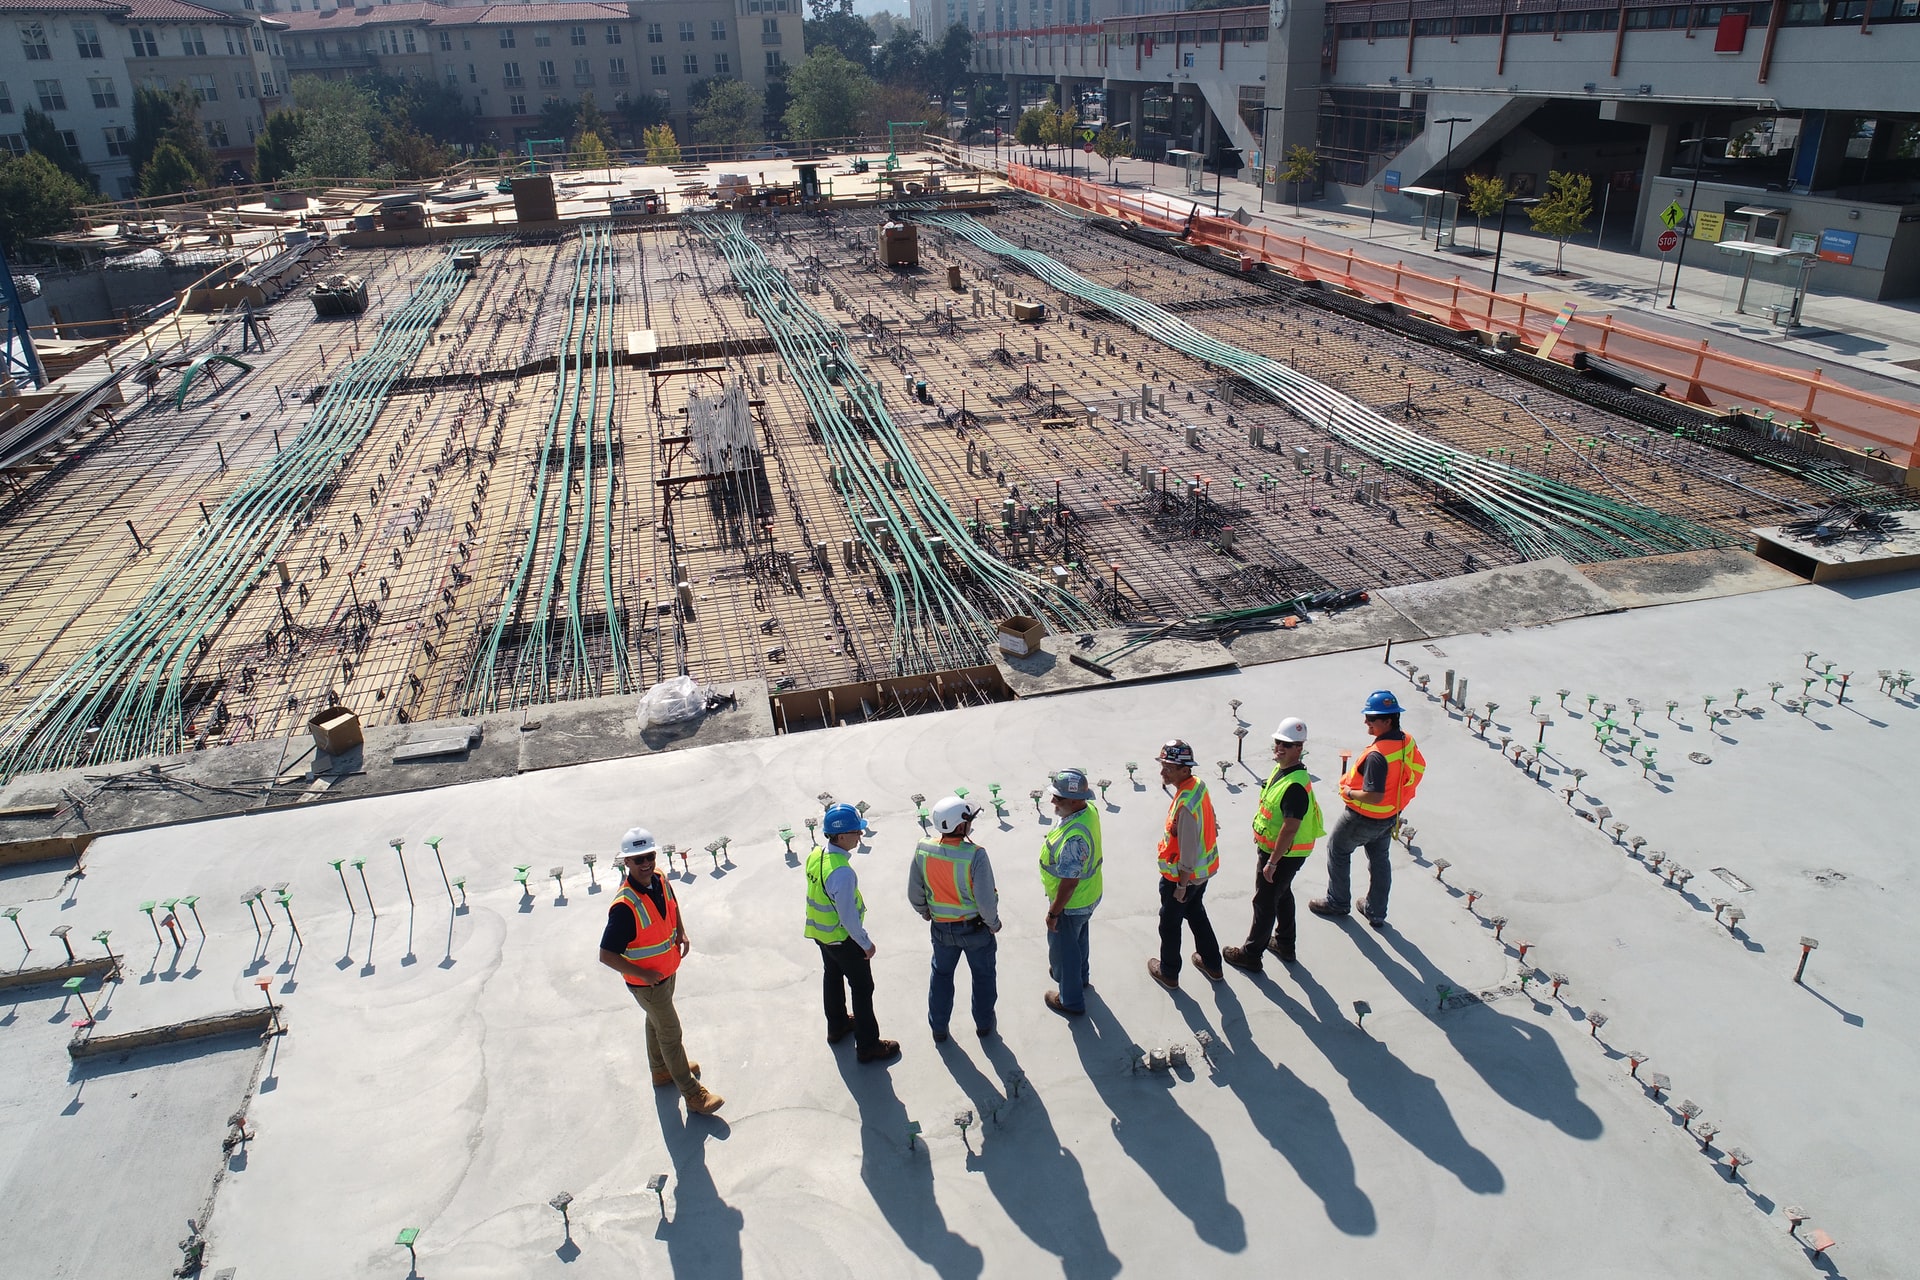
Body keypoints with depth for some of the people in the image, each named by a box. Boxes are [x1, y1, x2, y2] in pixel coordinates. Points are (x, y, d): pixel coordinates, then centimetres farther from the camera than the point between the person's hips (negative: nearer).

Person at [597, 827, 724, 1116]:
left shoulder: (659, 880, -12)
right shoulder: (625, 906, -36)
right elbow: (606, 955, -32)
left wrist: (681, 932, 1)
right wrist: (643, 974, -26)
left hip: (667, 971, 7)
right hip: (646, 982, -7)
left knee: (657, 1022, 29)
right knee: (671, 1033, 7)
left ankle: (662, 1070, 52)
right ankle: (692, 1094, 23)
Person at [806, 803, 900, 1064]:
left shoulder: (815, 856, -9)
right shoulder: (842, 872, -36)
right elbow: (848, 916, -29)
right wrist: (866, 943, -14)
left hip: (820, 932, 8)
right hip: (843, 938, -8)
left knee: (832, 977, 28)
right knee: (862, 988, 9)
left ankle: (837, 1026, 49)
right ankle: (867, 1046, 22)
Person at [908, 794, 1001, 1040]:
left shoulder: (923, 851, -18)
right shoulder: (975, 855, -31)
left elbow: (914, 894, -5)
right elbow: (986, 900, -25)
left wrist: (925, 913, 15)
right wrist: (993, 923, -5)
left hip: (941, 928, 3)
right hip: (975, 927, -3)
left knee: (941, 974, 25)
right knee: (983, 975, 22)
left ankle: (938, 1027, 40)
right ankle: (983, 1024, 40)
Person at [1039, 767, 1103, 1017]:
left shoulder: (1073, 838, -41)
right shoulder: (1089, 809, -13)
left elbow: (1069, 883, -32)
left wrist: (1053, 913, -18)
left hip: (1071, 903, -8)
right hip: (1089, 896, 8)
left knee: (1062, 948, 15)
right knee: (1078, 938, 32)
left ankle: (1071, 1002, 35)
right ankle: (1080, 975, 57)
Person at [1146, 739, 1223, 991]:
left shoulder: (1185, 805, -35)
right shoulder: (1198, 785, -7)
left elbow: (1187, 850, -28)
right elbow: (1210, 824, 8)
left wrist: (1182, 885, -17)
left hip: (1182, 875, -8)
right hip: (1204, 870, 8)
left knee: (1169, 923, 14)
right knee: (1196, 914, 28)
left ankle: (1168, 973, 34)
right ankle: (1212, 964, 43)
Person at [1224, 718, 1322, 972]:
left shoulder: (1296, 786, -32)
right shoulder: (1281, 769, -1)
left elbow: (1290, 829, -30)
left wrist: (1272, 862, -25)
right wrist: (1260, 833, 22)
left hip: (1284, 855, -10)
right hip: (1271, 845, 10)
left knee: (1265, 903, 5)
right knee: (1282, 895, 25)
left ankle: (1251, 955, 21)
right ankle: (1284, 944, 44)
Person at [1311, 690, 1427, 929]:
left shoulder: (1377, 755, -35)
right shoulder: (1407, 742, -9)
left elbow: (1374, 796, -36)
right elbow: (1419, 767, 9)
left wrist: (1350, 792, -17)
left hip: (1364, 817, -8)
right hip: (1390, 816, 8)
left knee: (1337, 850, 17)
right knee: (1379, 860, 23)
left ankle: (1337, 902, 31)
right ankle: (1376, 913, 35)